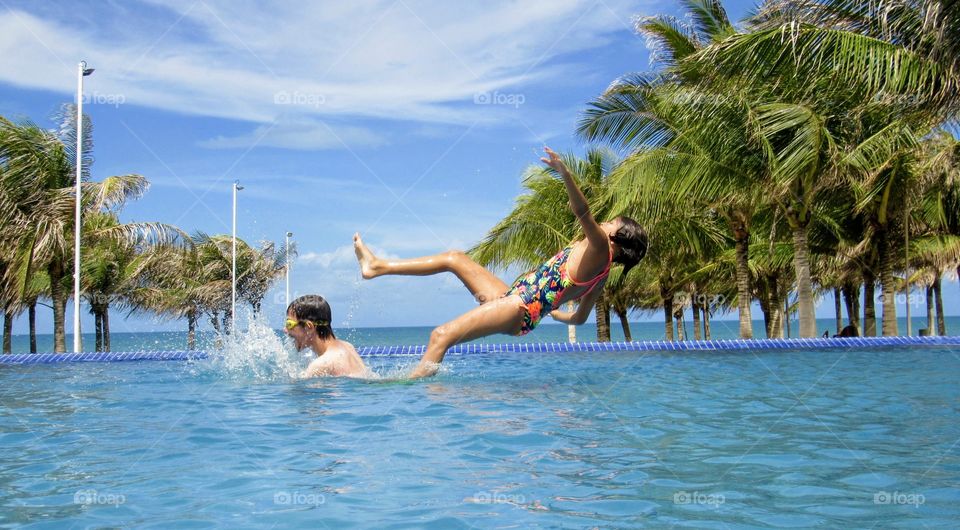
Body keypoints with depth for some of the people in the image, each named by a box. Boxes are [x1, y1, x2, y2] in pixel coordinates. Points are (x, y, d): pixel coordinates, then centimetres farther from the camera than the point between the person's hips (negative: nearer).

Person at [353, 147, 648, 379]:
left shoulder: (599, 249, -8)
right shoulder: (601, 276, 16)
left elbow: (582, 212, -26)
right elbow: (580, 317, 28)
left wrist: (564, 173, -39)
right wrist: (548, 310, 45)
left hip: (520, 310, -10)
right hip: (512, 298, 10)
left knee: (441, 336, -25)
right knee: (454, 258, 17)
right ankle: (377, 267, 21)